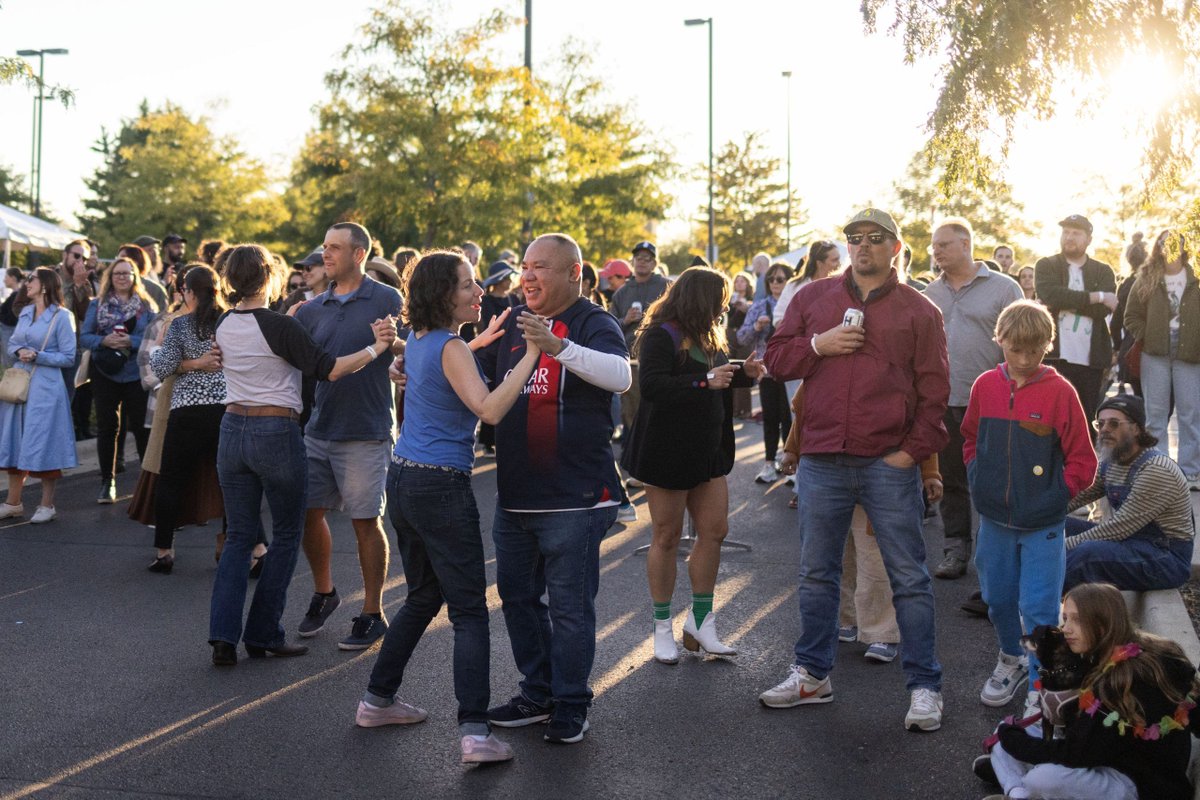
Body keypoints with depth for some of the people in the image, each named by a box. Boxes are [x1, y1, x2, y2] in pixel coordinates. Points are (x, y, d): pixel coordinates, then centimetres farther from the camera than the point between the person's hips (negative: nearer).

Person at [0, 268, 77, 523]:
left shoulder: (62, 316, -7)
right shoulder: (25, 312, 12)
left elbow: (69, 358, -8)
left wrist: (37, 356, -16)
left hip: (45, 387, -7)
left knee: (43, 445, -4)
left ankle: (47, 505, 7)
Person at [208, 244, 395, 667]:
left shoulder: (223, 326, 6)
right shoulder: (281, 326, -14)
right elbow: (327, 369, -16)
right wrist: (377, 347, -10)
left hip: (233, 432, 6)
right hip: (277, 434, -6)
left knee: (239, 536, 12)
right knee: (286, 536, 10)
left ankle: (223, 636, 2)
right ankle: (263, 635, 12)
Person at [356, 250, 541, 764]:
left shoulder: (419, 341, 10)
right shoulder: (450, 348, -15)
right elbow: (489, 409, -27)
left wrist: (485, 338, 31)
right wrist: (531, 355, -27)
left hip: (403, 480, 9)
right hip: (440, 487, -9)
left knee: (423, 596, 22)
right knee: (469, 611, -5)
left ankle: (377, 701, 29)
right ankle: (475, 732, -10)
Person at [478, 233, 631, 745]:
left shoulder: (593, 323, -9)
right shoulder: (514, 323, 11)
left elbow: (620, 375, -29)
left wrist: (557, 346, -41)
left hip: (574, 496, -7)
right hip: (514, 493, 7)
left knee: (570, 606, 2)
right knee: (517, 596, 16)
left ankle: (571, 705, 16)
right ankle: (537, 694, 31)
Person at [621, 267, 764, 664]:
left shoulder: (706, 336, 12)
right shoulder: (661, 336, -15)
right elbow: (651, 385, -28)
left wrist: (743, 373, 5)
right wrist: (705, 381, -32)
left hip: (707, 450, 8)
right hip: (667, 450, -8)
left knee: (714, 531, 6)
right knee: (667, 537, 2)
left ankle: (701, 620, 18)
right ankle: (662, 627, 14)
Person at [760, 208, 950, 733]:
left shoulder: (919, 311, 4)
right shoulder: (812, 298, 11)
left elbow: (934, 389, 2)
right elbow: (775, 360, 10)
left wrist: (915, 449, -8)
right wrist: (817, 345, -8)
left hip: (889, 464, -3)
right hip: (822, 462, 3)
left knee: (908, 577, 2)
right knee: (817, 573, 13)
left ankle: (924, 686, 12)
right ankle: (812, 674, 27)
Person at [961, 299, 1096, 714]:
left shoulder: (1059, 391, -11)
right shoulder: (985, 386, 0)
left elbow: (1082, 460, -6)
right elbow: (970, 439, 16)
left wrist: (1056, 495, -11)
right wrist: (978, 479, 4)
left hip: (1042, 524, -4)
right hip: (994, 519, 4)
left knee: (1039, 606, -1)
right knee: (997, 598, 17)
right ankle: (1011, 659, 40)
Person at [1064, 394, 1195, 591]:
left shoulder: (1157, 470, -20)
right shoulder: (1109, 462, 8)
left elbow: (1122, 526, -23)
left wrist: (1067, 544, -23)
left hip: (1166, 556, -9)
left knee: (1089, 552, -33)